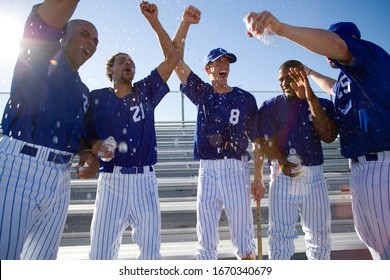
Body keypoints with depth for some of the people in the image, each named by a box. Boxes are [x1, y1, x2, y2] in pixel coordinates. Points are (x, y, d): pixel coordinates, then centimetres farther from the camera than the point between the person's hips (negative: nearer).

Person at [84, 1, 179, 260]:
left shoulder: (145, 91, 9)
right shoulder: (97, 97, 7)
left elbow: (173, 58, 3)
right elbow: (85, 136, 7)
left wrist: (154, 22, -2)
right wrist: (96, 146, -15)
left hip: (144, 180, 2)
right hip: (111, 180, -1)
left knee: (151, 250, 11)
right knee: (101, 252, 3)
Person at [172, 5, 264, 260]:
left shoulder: (246, 98, 4)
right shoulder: (202, 93, 8)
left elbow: (257, 140, 5)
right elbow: (176, 59, 1)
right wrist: (186, 22, -9)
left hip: (236, 170, -1)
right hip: (207, 171, 2)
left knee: (243, 237, 7)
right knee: (206, 240, 8)